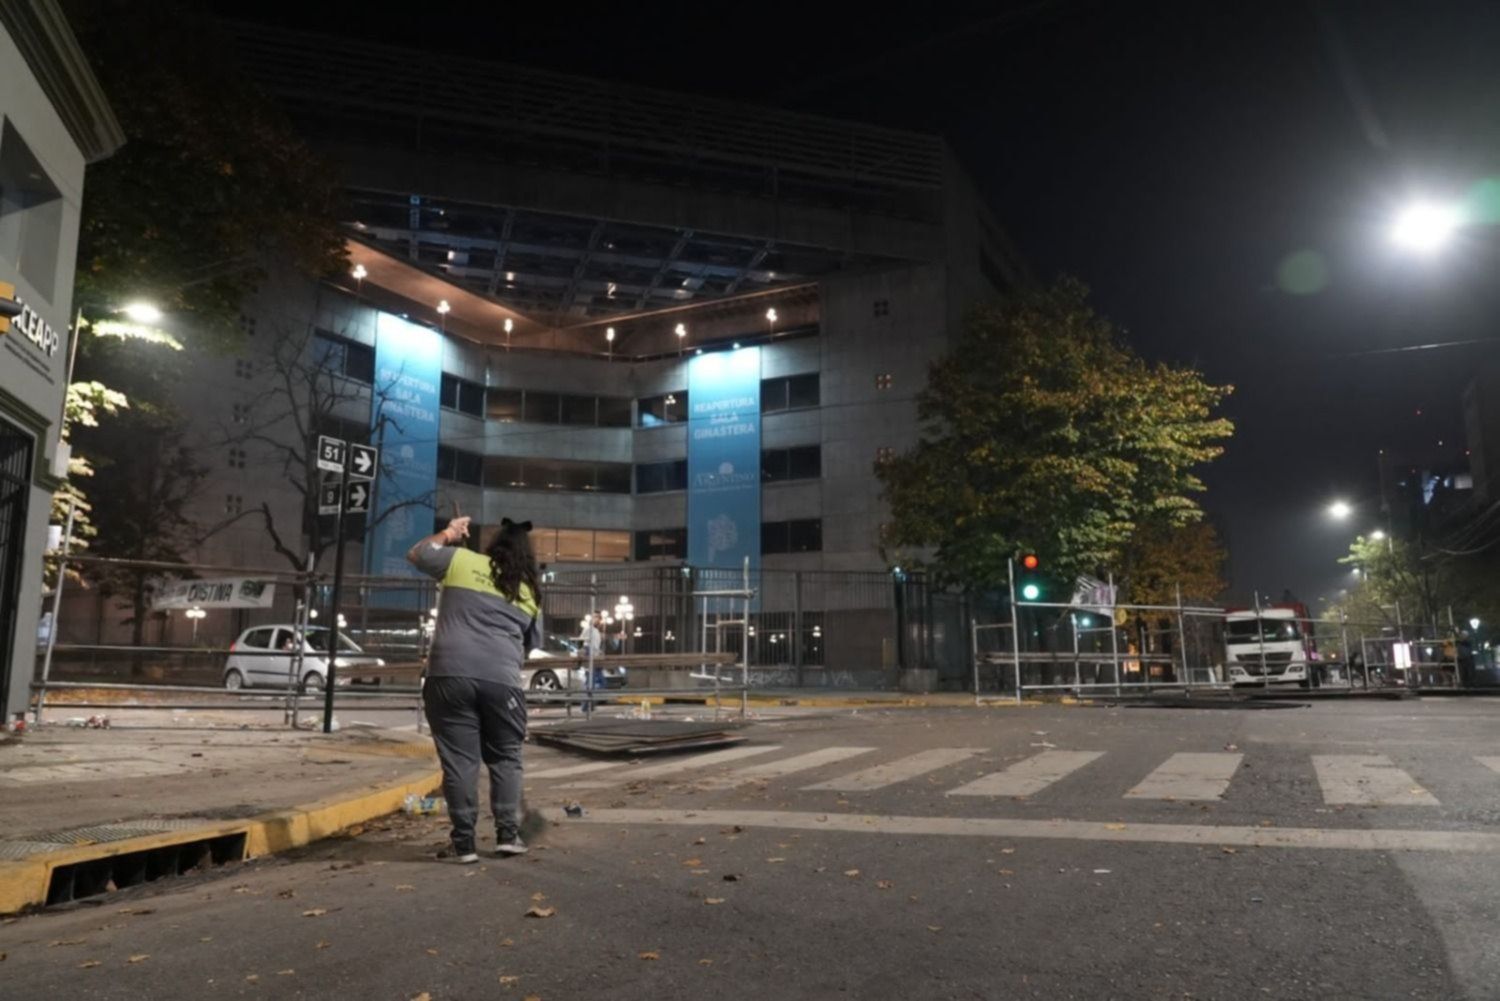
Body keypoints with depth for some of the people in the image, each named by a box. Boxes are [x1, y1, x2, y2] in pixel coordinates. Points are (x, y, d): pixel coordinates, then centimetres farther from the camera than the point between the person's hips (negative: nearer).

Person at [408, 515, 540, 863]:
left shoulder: (461, 560, 8)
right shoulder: (531, 592, 15)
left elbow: (416, 554, 22)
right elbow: (530, 645, 22)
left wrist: (447, 534, 33)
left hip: (451, 674, -1)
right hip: (502, 680, 1)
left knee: (459, 758, 3)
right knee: (505, 757, 15)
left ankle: (464, 842, 6)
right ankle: (508, 834, 11)